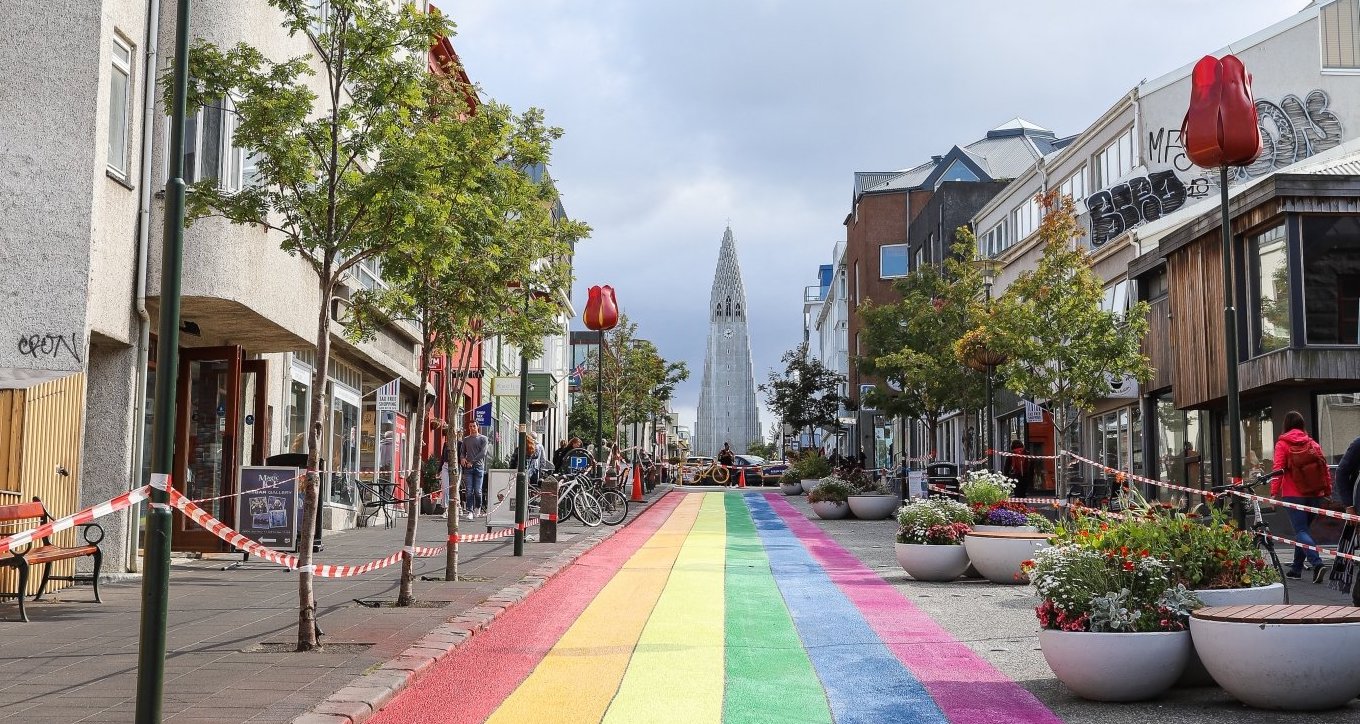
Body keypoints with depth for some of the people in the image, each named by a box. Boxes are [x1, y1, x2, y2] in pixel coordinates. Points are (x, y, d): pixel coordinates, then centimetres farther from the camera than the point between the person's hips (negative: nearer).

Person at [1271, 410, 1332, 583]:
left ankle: (1317, 563, -26)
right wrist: (1327, 491, 14)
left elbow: (1278, 470, -11)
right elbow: (1325, 468, 8)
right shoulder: (1313, 444, 10)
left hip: (1294, 495, -5)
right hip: (1315, 495, 5)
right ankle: (1296, 568, 21)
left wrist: (1274, 492, -12)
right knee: (1304, 528, 17)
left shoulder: (1282, 444, -3)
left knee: (1301, 531, -5)